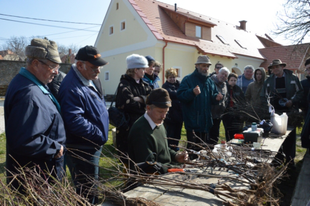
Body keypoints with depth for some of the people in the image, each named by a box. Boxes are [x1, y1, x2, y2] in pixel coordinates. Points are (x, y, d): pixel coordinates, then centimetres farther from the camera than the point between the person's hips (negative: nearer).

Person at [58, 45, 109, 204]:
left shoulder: (91, 80, 7)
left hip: (92, 146, 10)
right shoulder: (72, 87, -24)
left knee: (91, 189, 27)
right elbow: (75, 121, -32)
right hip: (82, 150, -10)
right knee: (87, 193, 7)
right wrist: (100, 135, -20)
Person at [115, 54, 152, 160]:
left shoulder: (144, 85, 14)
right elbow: (129, 105, -22)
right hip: (128, 128, -7)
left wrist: (140, 99, -14)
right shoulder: (124, 85, -10)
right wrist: (144, 104, -7)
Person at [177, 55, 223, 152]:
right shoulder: (188, 79, -8)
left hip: (205, 122, 7)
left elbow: (212, 99, 20)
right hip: (193, 122, -7)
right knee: (193, 148, -3)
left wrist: (216, 97, -3)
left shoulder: (209, 81, 14)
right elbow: (180, 95, -19)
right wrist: (192, 92, -35)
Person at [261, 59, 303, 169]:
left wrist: (292, 101, -12)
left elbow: (300, 92, 3)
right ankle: (278, 158, 18)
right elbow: (264, 96, 9)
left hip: (290, 111, -1)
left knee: (291, 135, 7)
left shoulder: (293, 78, 1)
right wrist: (268, 107, -3)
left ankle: (290, 158, 20)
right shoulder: (269, 80, 5)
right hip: (275, 112, 1)